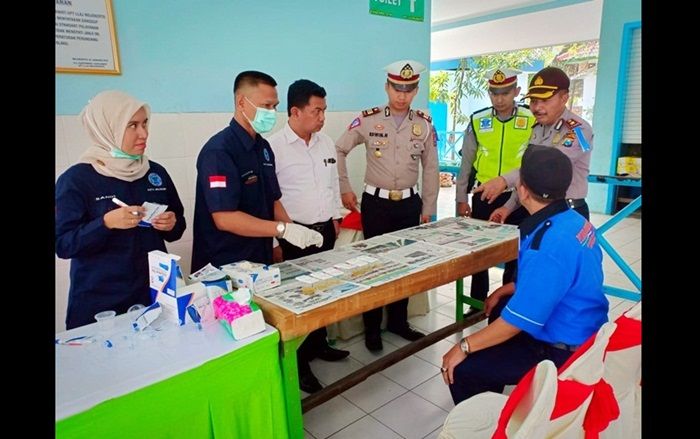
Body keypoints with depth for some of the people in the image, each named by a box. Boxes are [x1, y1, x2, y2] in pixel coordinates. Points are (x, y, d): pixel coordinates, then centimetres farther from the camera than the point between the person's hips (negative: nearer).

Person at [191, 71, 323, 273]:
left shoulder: (263, 147, 7)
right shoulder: (218, 151, -18)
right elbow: (225, 218, -24)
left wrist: (293, 231, -5)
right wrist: (283, 229, -26)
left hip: (261, 260, 8)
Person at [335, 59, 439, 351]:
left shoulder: (424, 124, 1)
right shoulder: (367, 120, -5)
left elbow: (430, 168, 6)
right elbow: (339, 150, 2)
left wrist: (428, 209, 6)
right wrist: (344, 189, -2)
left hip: (409, 203, 3)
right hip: (376, 202, -2)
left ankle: (398, 321, 30)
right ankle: (372, 327, 21)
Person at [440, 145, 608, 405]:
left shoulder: (549, 247, -32)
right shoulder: (575, 220, -2)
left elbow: (519, 320, -28)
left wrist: (464, 346, -17)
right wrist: (504, 291, 15)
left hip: (565, 352, -10)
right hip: (583, 334, 10)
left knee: (460, 368, -15)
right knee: (500, 308, 30)